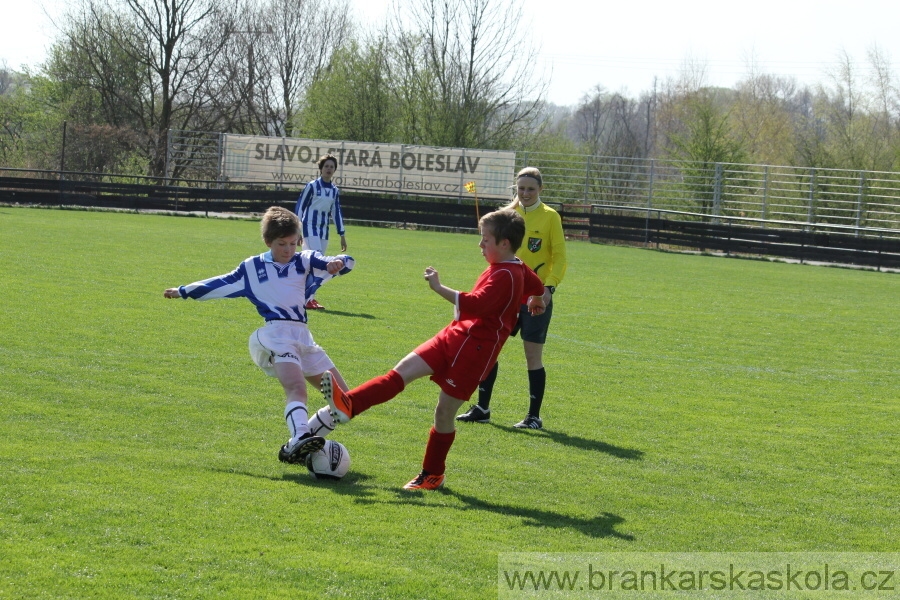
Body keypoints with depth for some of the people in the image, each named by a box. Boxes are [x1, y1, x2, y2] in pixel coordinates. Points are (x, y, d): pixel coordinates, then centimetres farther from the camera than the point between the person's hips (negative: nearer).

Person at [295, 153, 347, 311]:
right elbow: (299, 207, -4)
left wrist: (342, 234, 14)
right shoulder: (312, 186, -6)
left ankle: (308, 298, 10)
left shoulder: (335, 190, 11)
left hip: (324, 230, 6)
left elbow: (336, 213, 16)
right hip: (310, 227, -6)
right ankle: (309, 299, -18)